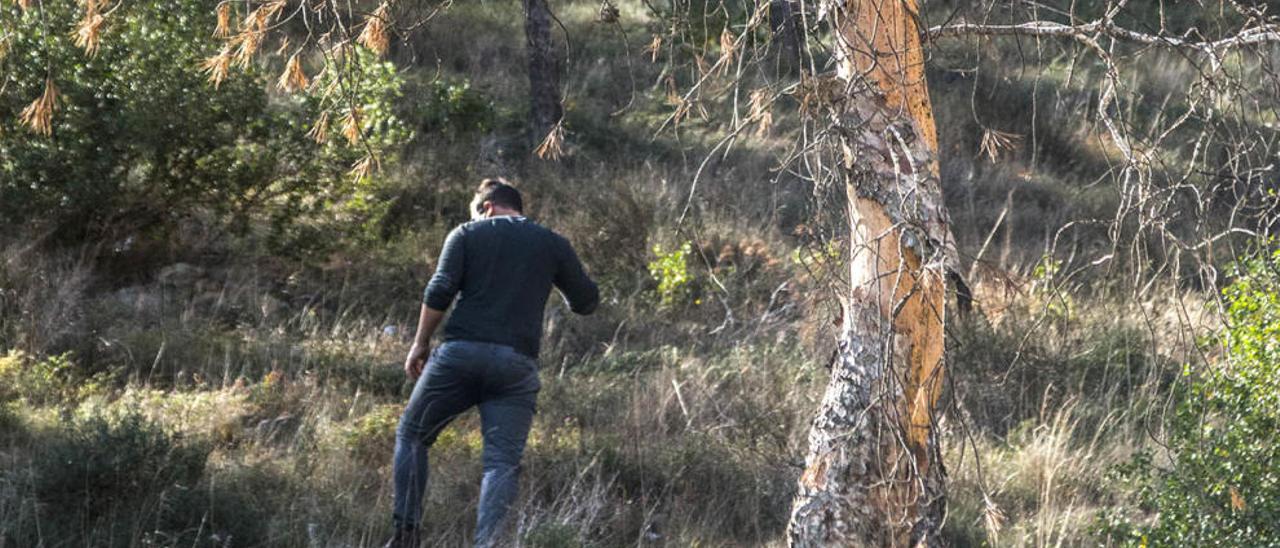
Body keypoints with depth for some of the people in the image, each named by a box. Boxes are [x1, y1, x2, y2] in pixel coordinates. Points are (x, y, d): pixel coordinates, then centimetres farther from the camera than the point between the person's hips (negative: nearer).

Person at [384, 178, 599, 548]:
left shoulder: (467, 234, 9)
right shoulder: (552, 244, 13)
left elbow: (439, 292, -3)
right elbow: (586, 301, 17)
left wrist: (421, 343, 5)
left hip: (460, 352, -1)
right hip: (516, 364, 1)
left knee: (412, 434, 15)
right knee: (502, 461, -1)